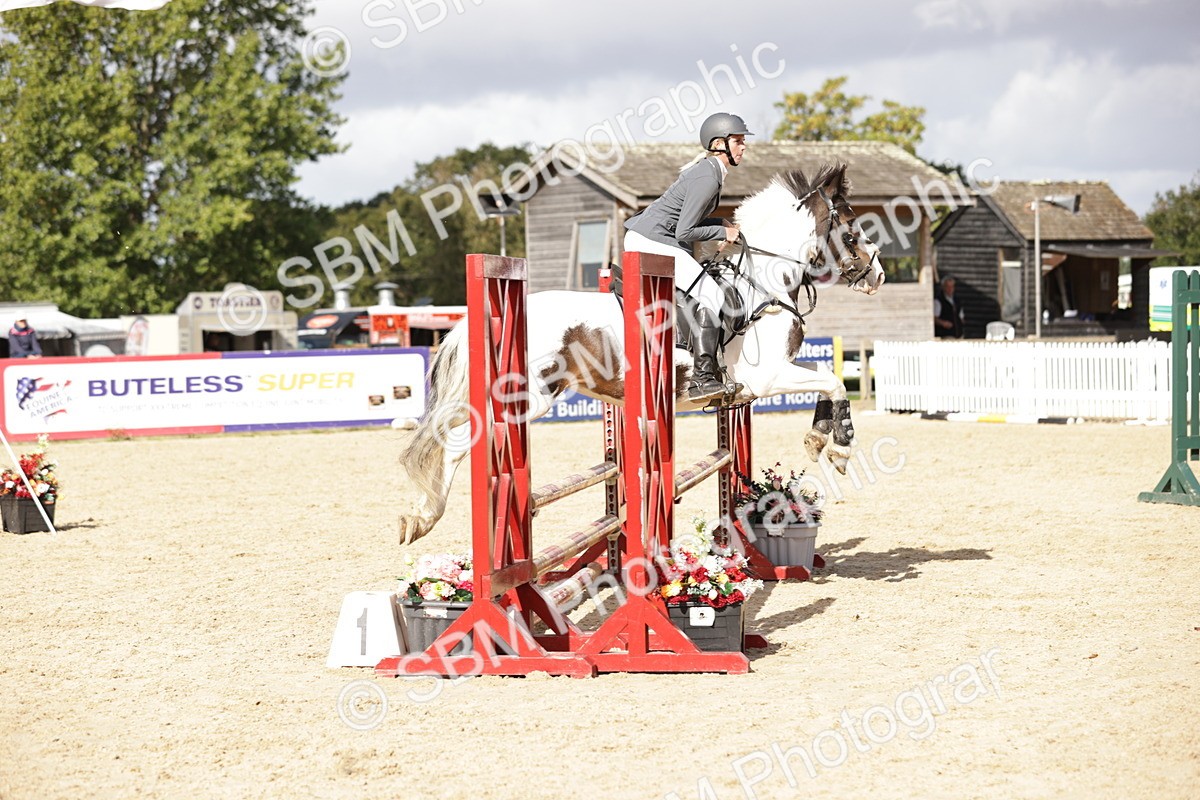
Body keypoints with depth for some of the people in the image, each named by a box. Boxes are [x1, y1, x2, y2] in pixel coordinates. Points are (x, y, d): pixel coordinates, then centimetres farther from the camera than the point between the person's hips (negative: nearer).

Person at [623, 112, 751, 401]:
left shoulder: (708, 170, 13)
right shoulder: (708, 179, -18)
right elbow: (684, 232, -21)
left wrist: (720, 223, 8)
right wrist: (723, 233, -10)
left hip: (648, 240, 11)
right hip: (650, 241, -11)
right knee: (710, 294, -15)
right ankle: (703, 377, -19)